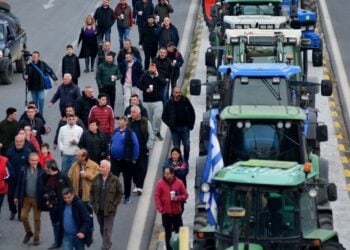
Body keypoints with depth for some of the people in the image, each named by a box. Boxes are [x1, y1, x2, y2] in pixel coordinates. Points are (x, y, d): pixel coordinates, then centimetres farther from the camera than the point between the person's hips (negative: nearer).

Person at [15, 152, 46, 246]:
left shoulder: (42, 171, -12)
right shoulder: (23, 170, -5)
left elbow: (45, 185, -6)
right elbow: (19, 184, 3)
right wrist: (17, 196, 4)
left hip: (37, 198, -2)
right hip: (26, 198, 2)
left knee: (37, 219, 8)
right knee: (23, 216, 4)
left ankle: (37, 237, 22)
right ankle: (28, 232, 29)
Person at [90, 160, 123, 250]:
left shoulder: (114, 180, -9)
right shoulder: (96, 179, 1)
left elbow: (119, 193, -2)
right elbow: (92, 192, 11)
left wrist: (114, 204, -7)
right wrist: (93, 203, 3)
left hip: (109, 210, -4)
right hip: (98, 209, 4)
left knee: (107, 230, -4)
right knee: (102, 229, 16)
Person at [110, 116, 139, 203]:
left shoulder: (130, 133, -11)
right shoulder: (116, 131, 7)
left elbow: (136, 146, -11)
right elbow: (111, 143, 18)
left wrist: (134, 158, -11)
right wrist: (109, 154, 13)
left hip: (126, 160, -5)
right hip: (115, 159, 5)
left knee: (127, 179, 9)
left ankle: (127, 197, 22)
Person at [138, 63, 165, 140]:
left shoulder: (159, 75, 2)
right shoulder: (144, 76, 1)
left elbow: (163, 84, -11)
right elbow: (139, 84, 2)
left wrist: (157, 76, -19)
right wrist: (145, 89, -12)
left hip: (157, 101, -1)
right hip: (147, 101, 1)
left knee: (158, 117, -15)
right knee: (148, 118, 9)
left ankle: (157, 131, 2)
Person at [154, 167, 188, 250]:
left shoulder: (179, 183, -3)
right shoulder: (160, 183, -5)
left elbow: (185, 195, 3)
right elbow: (157, 196, -3)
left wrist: (178, 198, -16)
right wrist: (160, 209, -9)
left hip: (177, 212, 0)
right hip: (166, 212, 0)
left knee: (179, 231, 2)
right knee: (168, 232, 7)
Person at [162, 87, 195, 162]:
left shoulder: (185, 101, -2)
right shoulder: (169, 103, -3)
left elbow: (192, 113, 10)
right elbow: (164, 117, 6)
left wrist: (191, 124, 5)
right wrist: (170, 125, -5)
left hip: (185, 127, 0)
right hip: (175, 129, 0)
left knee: (187, 145, -5)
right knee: (176, 147, 3)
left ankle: (186, 161, 9)